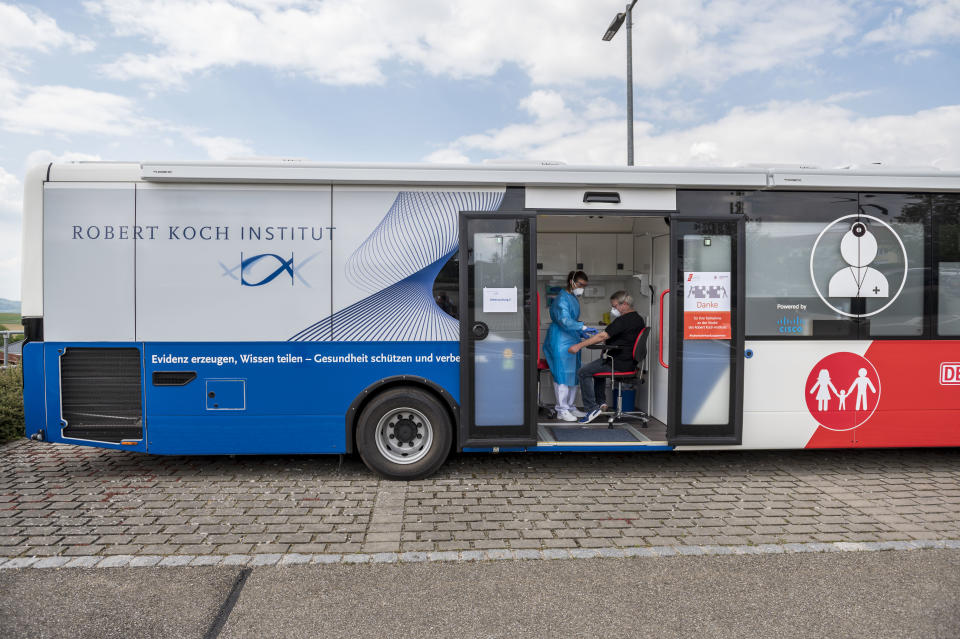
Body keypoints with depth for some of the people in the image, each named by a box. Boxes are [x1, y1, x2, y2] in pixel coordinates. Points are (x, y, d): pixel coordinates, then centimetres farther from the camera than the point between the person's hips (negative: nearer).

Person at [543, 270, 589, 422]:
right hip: (561, 342, -10)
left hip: (572, 341, 10)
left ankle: (570, 407, 21)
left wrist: (581, 333, 14)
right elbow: (564, 320, -25)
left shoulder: (574, 298, 17)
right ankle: (562, 410, 1)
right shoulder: (562, 299, -14)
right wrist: (583, 327, -31)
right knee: (563, 374, -6)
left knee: (573, 374, 11)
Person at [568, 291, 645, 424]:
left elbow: (602, 336, -23)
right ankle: (601, 402, 31)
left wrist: (579, 346, -19)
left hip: (619, 363, -10)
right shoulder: (639, 319, 11)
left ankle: (592, 408, -7)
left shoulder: (624, 320, -20)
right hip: (630, 362, 10)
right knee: (599, 365, 33)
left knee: (582, 373, -6)